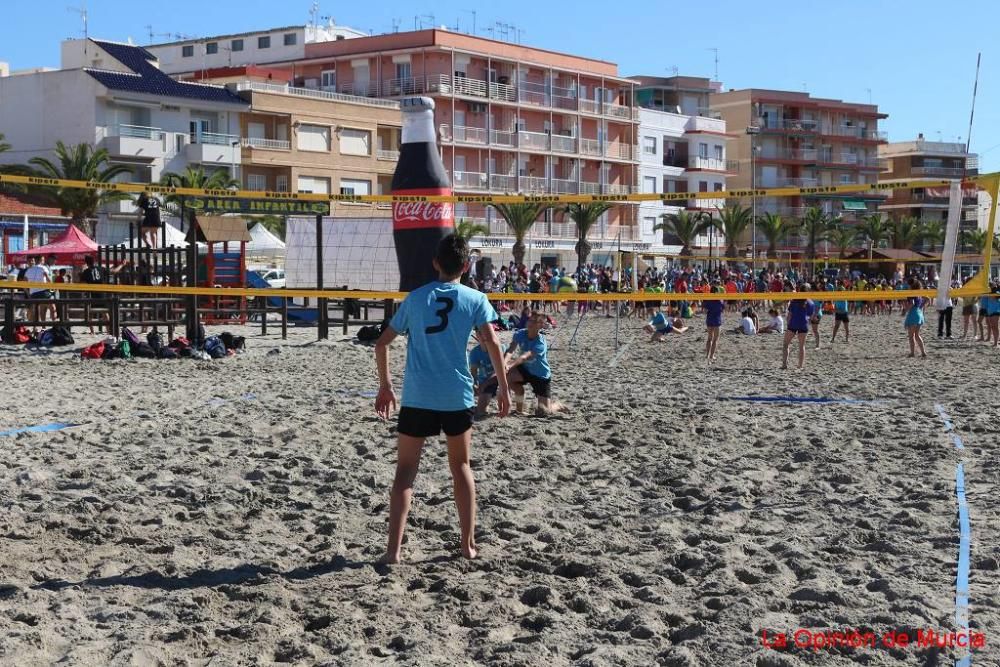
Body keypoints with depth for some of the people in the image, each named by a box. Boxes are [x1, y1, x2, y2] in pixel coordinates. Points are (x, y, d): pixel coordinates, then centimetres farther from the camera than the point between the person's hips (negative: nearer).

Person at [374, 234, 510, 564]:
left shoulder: (415, 298, 7)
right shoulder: (475, 299, 2)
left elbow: (382, 344, 9)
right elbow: (492, 344, -9)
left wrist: (385, 385, 19)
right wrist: (504, 387, 0)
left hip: (417, 396, 0)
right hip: (458, 397, 0)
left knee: (405, 469, 6)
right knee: (460, 466, 18)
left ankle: (394, 549, -2)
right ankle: (468, 544, 21)